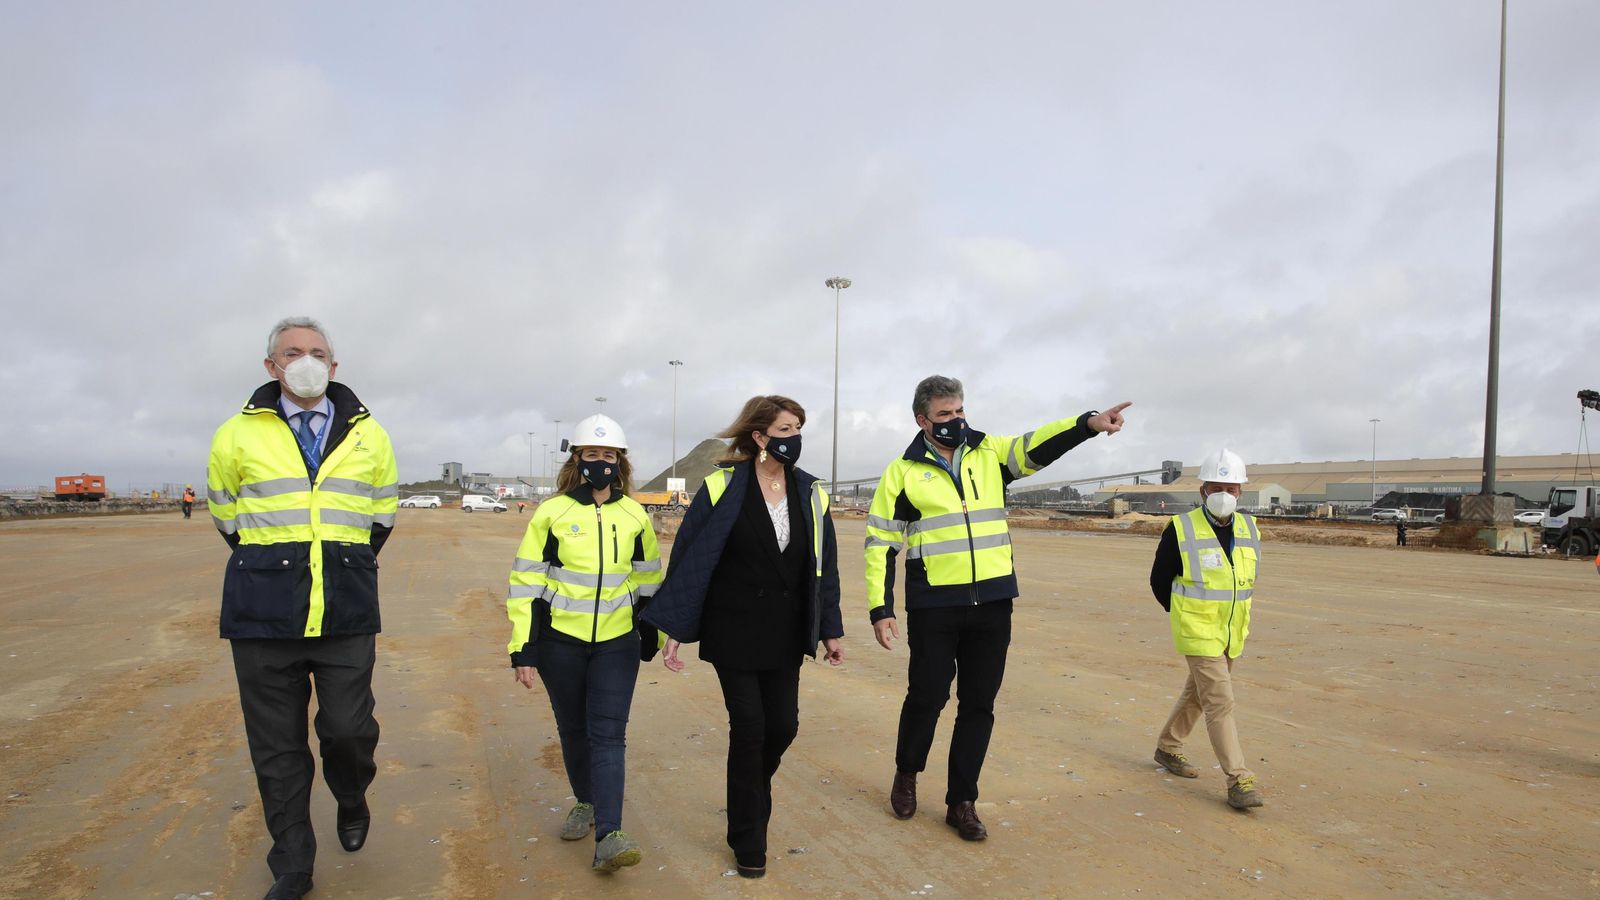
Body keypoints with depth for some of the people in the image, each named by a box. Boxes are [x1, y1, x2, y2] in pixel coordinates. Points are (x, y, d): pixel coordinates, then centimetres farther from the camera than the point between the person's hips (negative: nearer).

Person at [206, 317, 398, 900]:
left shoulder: (369, 436, 5)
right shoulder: (237, 436, 1)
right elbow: (227, 519, 13)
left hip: (347, 612, 0)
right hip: (264, 611, 0)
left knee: (349, 730, -5)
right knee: (276, 747, 7)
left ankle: (352, 800, 30)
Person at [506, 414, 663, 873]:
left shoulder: (635, 516, 3)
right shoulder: (552, 513, -5)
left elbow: (647, 578, 13)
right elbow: (526, 580, -4)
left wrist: (652, 636, 15)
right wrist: (523, 649, -7)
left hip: (617, 642, 0)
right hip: (561, 641, 0)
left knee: (608, 734, -8)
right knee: (573, 729, 14)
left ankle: (607, 838, -12)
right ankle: (586, 802, 37)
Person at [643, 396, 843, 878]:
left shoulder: (810, 492, 2)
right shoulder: (723, 487, -10)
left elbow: (824, 564, 8)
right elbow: (688, 558, -7)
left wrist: (830, 630, 8)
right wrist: (674, 630, -9)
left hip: (785, 633, 4)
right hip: (734, 630, -4)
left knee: (783, 725, 6)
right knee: (749, 728, 0)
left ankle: (749, 794, 40)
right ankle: (748, 842, 20)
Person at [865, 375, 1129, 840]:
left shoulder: (990, 453, 6)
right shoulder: (903, 471, -1)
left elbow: (1037, 447, -12)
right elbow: (880, 541, 0)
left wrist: (1088, 422, -31)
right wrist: (880, 608, -5)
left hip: (992, 602, 3)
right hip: (933, 606, -2)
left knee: (979, 704, 8)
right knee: (927, 696, 5)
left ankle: (961, 801, 23)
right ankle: (906, 775, 33)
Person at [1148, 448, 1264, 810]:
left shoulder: (1248, 529, 2)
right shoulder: (1181, 530, -14)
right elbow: (1159, 580, -3)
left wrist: (1228, 614, 12)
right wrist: (1184, 616, 4)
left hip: (1231, 634, 6)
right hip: (1197, 633, -6)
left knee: (1197, 693, 18)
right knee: (1220, 702, -9)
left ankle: (1167, 748, 36)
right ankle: (1239, 780, -3)